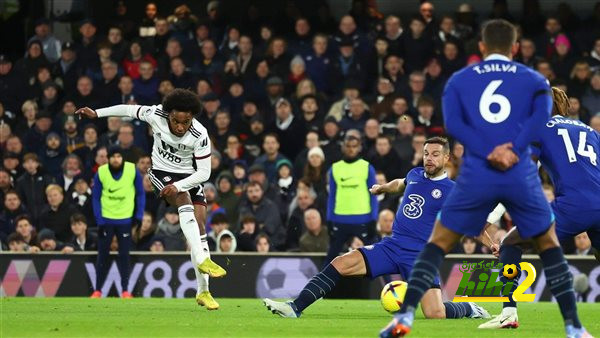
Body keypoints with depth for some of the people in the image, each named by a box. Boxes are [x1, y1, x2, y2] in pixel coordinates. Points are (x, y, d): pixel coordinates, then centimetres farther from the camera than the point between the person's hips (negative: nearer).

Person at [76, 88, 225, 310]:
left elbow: (204, 172, -17)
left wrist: (178, 186, -28)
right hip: (161, 174, -1)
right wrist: (97, 113, 1)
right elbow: (130, 110, -2)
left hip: (189, 177, 1)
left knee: (200, 224, -9)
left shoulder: (200, 136, -22)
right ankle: (201, 260, -42)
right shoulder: (156, 115, -20)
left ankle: (203, 292, -3)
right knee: (184, 199, -32)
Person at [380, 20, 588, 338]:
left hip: (476, 175, 0)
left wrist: (488, 153, -12)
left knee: (438, 242, 13)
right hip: (521, 174, 0)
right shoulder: (533, 79, 13)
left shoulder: (459, 80, 14)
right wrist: (514, 151, -15)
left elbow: (453, 124, -3)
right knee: (549, 245, 17)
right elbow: (541, 114, -7)